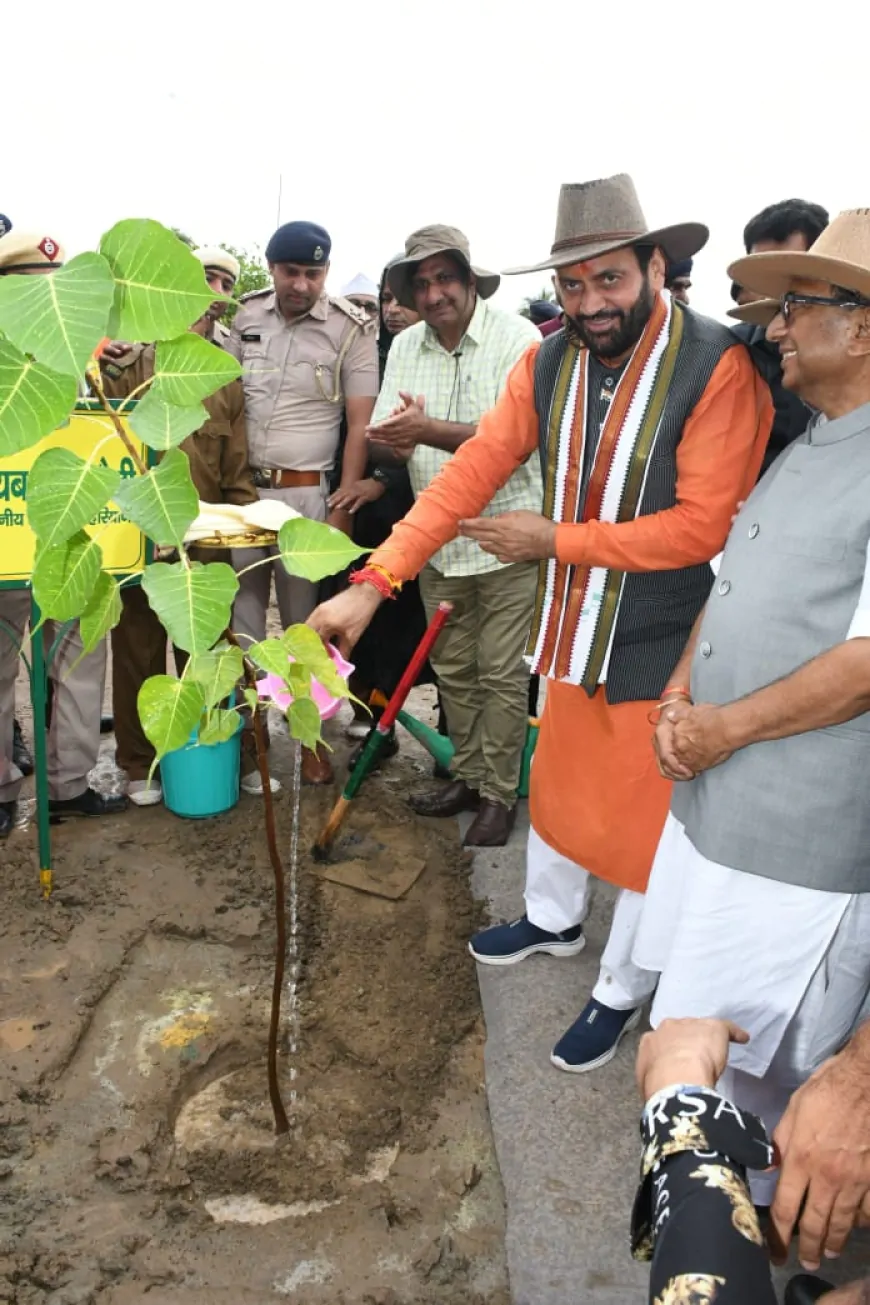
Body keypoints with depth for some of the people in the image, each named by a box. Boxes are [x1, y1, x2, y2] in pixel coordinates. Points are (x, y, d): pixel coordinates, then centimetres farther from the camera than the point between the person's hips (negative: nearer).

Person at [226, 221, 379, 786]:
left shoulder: (351, 329, -5)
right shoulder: (245, 316, 6)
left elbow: (360, 426, -6)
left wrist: (343, 509, -12)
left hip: (305, 493, -3)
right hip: (239, 487, 4)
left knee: (304, 616, 4)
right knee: (241, 607, 9)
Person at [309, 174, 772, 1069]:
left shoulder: (717, 368, -20)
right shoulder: (548, 363, -2)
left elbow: (705, 525, -23)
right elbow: (473, 472, -8)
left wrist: (556, 540, -20)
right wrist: (375, 583, -17)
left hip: (664, 646, -5)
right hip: (573, 628, 6)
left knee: (644, 817, 10)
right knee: (557, 784, 23)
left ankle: (621, 990, 35)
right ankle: (551, 922, 51)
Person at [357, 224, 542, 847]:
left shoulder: (517, 338, -10)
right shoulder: (406, 346, 8)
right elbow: (382, 435, 4)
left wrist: (428, 431, -28)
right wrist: (394, 436, -21)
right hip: (439, 539, 6)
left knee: (502, 674, 2)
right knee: (453, 669, 15)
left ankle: (499, 794, 17)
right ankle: (468, 776, 32)